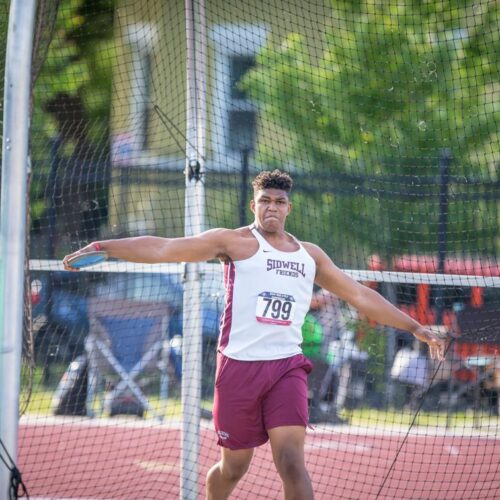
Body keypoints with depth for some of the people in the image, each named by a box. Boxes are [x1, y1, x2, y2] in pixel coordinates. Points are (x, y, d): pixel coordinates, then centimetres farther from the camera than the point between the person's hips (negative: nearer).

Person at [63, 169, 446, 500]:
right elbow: (163, 248, -6)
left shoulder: (310, 255, 15)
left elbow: (361, 296, 23)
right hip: (239, 365, -2)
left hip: (286, 367, 2)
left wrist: (414, 327, 21)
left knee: (292, 461, -14)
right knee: (234, 466, 7)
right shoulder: (235, 242, 1)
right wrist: (102, 247, -14)